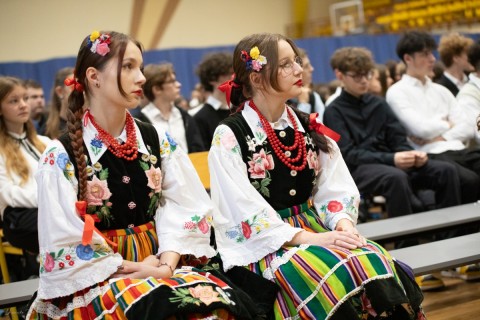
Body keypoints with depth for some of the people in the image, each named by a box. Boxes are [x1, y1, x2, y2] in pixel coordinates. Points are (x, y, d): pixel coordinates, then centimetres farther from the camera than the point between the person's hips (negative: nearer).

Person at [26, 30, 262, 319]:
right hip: (97, 280, -4)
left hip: (159, 264, 4)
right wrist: (136, 271, -13)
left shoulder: (157, 141, 9)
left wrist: (166, 264, -14)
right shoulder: (61, 156, -5)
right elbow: (65, 246, -8)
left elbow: (184, 208, 3)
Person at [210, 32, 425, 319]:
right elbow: (245, 210, -13)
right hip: (264, 242, -5)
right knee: (337, 276, -33)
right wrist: (306, 238, -22)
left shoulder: (309, 127, 11)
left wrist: (344, 224, -14)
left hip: (315, 228, 5)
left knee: (377, 262, -25)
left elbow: (335, 188, 7)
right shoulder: (229, 137, -6)